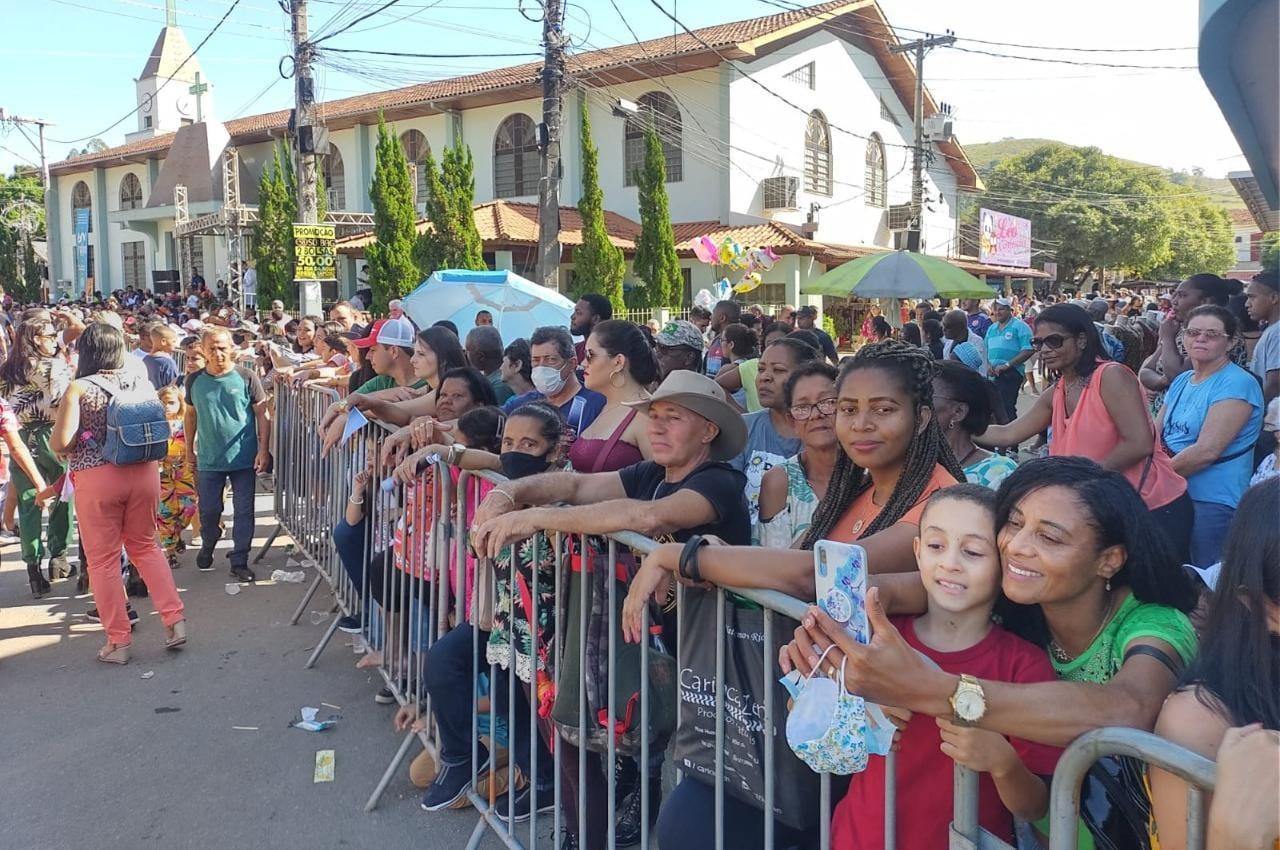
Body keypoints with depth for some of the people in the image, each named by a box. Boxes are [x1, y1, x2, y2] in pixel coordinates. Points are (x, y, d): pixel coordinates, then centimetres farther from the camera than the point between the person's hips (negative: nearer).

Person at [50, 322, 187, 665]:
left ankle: (118, 642, 15)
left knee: (103, 560, 8)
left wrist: (55, 441, 8)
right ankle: (174, 619, 14)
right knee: (145, 547, 20)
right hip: (144, 472, 4)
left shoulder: (79, 388, -9)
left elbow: (60, 442, -14)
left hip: (96, 479, -4)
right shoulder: (139, 381, 2)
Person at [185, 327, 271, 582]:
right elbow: (191, 416, 13)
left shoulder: (246, 378, -7)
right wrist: (189, 450, 13)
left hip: (243, 458, -2)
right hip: (208, 459, 2)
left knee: (244, 511, 2)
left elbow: (262, 415, -4)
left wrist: (263, 450, -10)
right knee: (208, 510, 11)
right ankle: (207, 547, 39)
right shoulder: (195, 380, 2)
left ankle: (239, 561, 12)